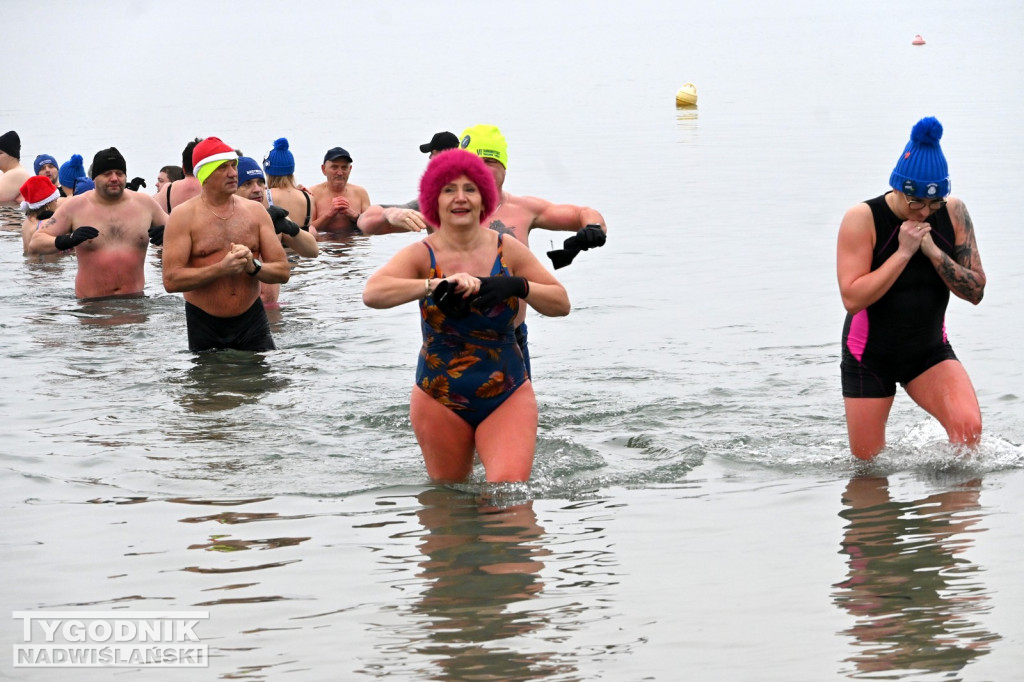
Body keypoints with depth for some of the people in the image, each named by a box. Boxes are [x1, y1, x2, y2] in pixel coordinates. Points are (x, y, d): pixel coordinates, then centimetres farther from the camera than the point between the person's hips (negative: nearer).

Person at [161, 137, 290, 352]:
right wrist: (221, 268, -21)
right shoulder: (183, 216, -4)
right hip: (204, 325, -2)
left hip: (252, 319, 3)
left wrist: (253, 266, -14)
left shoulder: (255, 211, 7)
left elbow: (282, 272, 6)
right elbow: (171, 280, -13)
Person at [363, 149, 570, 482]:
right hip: (440, 401, 0)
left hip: (508, 397, 0)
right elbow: (372, 293, -25)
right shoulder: (421, 255, -7)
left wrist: (518, 286, -19)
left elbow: (561, 303, 1)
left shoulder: (507, 250, -1)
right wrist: (436, 284, -39)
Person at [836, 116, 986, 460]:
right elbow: (852, 298, -25)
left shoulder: (954, 213, -8)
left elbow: (976, 291, -9)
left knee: (968, 426, -23)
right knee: (867, 462, 5)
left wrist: (933, 251, -23)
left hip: (930, 352, 2)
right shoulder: (862, 219, -18)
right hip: (869, 356, -2)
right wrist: (903, 252, -29)